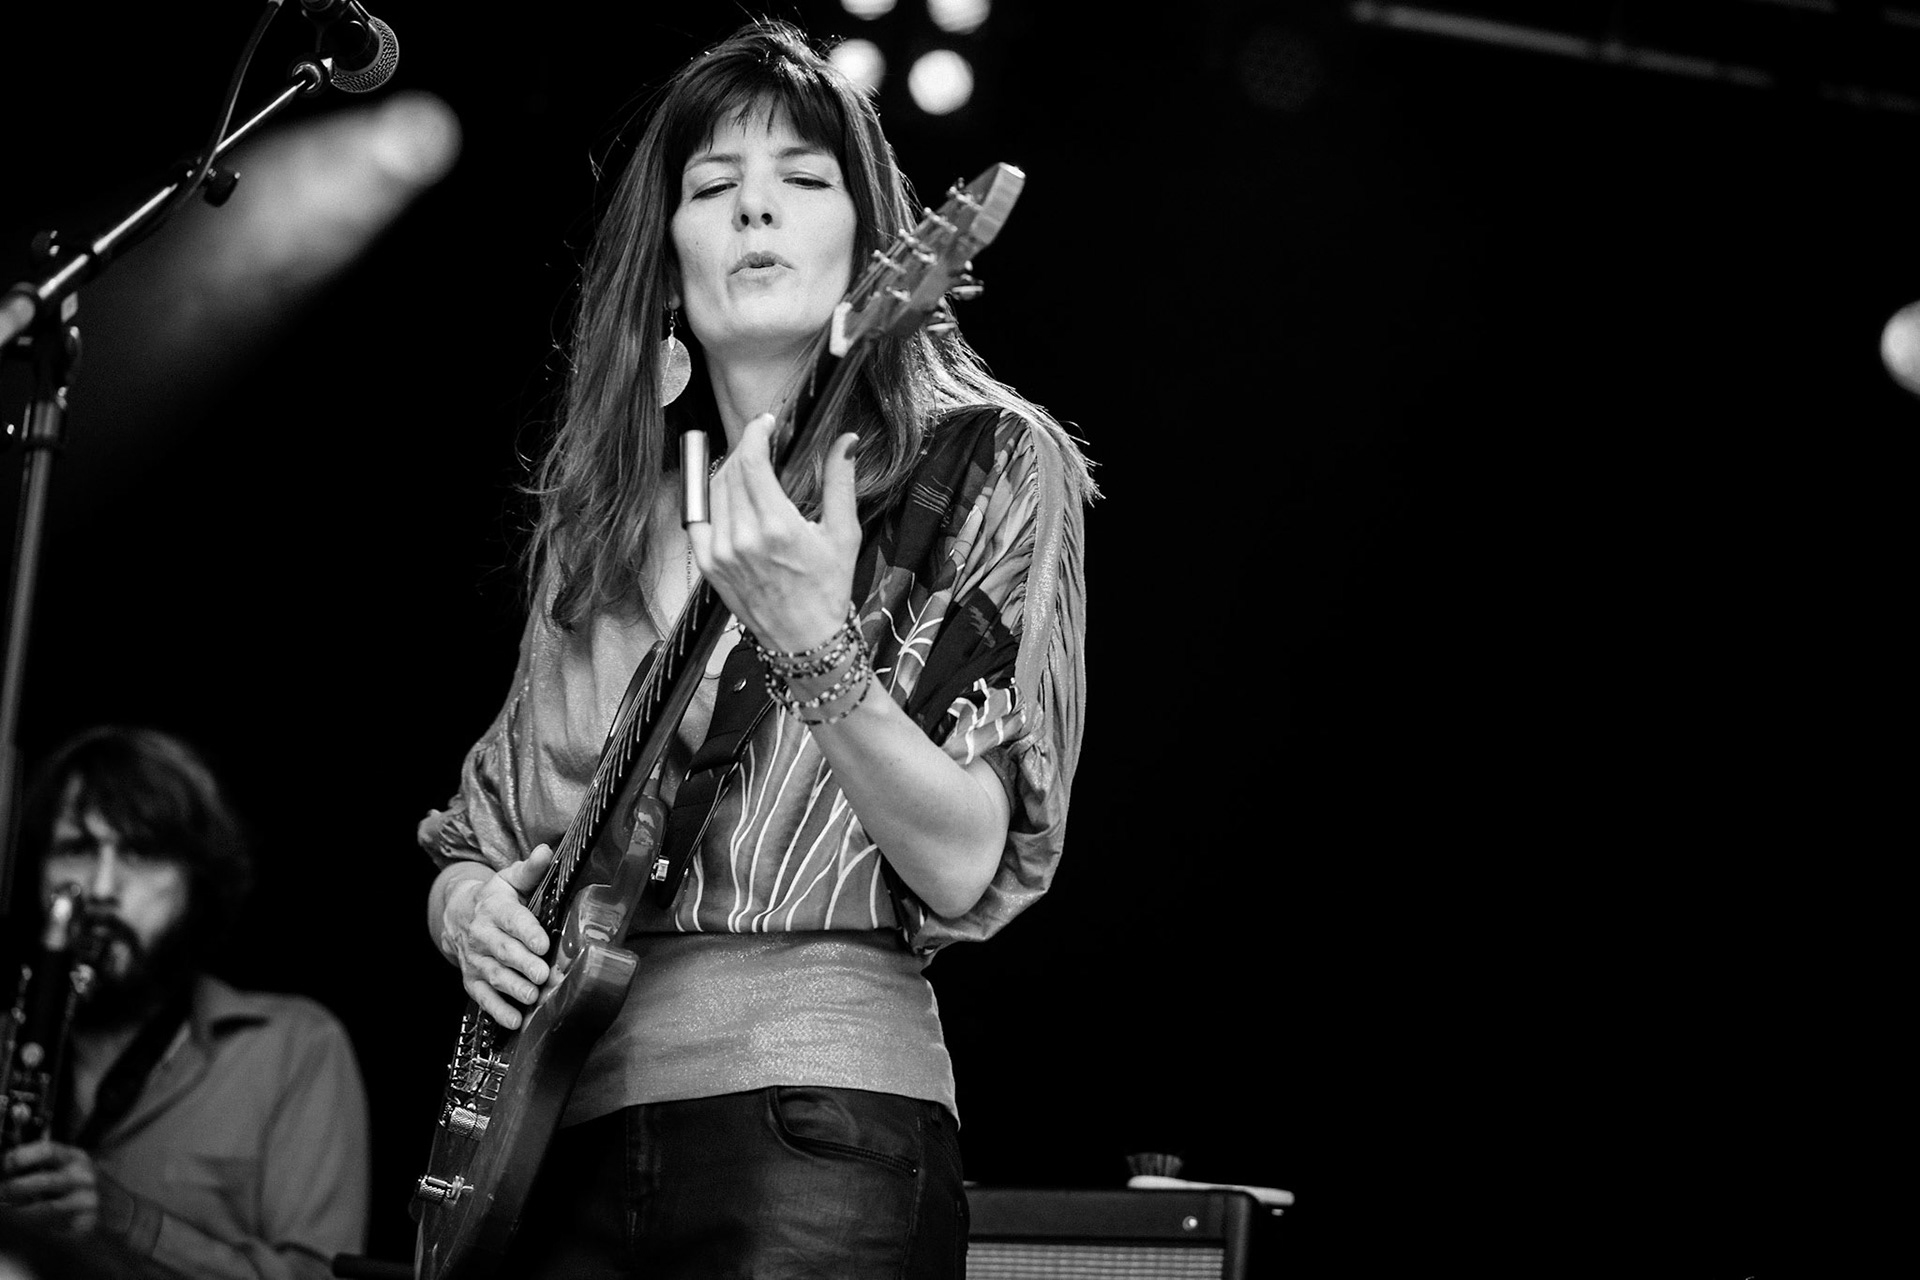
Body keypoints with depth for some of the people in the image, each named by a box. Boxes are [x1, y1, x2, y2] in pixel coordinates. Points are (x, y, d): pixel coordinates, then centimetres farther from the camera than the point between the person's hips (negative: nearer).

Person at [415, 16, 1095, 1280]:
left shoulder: (986, 465, -1)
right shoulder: (603, 512, 13)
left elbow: (966, 871, -10)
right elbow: (480, 825, 22)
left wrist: (813, 642, -23)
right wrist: (468, 900, 0)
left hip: (813, 1124, -4)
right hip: (556, 1125, 5)